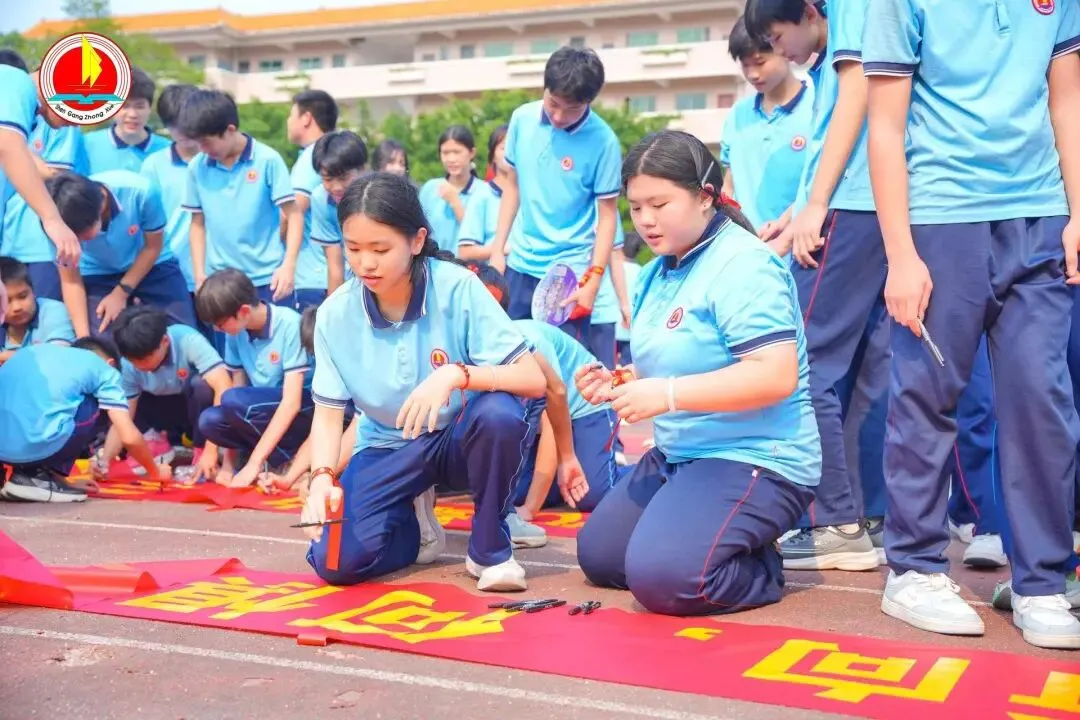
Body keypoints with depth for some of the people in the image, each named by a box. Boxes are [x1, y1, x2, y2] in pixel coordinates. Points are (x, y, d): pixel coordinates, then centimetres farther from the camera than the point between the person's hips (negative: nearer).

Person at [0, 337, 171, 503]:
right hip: (34, 445, -6)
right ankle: (38, 476, 10)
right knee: (101, 408, 20)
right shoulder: (104, 370, 15)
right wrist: (154, 472, 27)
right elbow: (129, 437, 7)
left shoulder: (37, 350, 31)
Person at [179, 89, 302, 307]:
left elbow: (293, 214, -5)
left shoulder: (268, 160, -7)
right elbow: (198, 223, 12)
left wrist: (288, 265, -15)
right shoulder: (198, 167, 3)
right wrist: (199, 274, 6)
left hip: (267, 278, -3)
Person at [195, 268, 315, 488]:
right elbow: (238, 386, 0)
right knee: (209, 421, -21)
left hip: (305, 408, -6)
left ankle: (285, 463, -11)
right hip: (266, 413, 6)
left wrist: (254, 463, -25)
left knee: (234, 400, -29)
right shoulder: (236, 332, -3)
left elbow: (292, 401, -24)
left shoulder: (289, 324, -22)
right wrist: (228, 462, -7)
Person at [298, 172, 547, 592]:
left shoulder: (457, 288, -20)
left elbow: (533, 380, -23)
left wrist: (456, 373, -40)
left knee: (499, 412, -37)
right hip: (389, 449, 2)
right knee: (335, 561, -21)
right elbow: (328, 413, -7)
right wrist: (323, 476, -27)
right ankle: (413, 521, 13)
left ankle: (490, 548, -12)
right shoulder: (335, 314, -11)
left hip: (460, 438, -2)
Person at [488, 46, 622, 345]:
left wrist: (593, 281, -14)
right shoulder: (522, 119, -2)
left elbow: (607, 215, -9)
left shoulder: (603, 142, -14)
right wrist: (497, 249, 8)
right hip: (520, 264, 4)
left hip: (570, 270, -4)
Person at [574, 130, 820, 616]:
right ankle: (735, 546, 21)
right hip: (678, 454, 10)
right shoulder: (659, 271, 9)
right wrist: (618, 382, 1)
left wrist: (668, 394, -30)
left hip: (754, 459, -10)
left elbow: (776, 376, -29)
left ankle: (764, 570, 3)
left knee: (662, 577, -26)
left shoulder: (743, 265, -19)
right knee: (597, 556, 13)